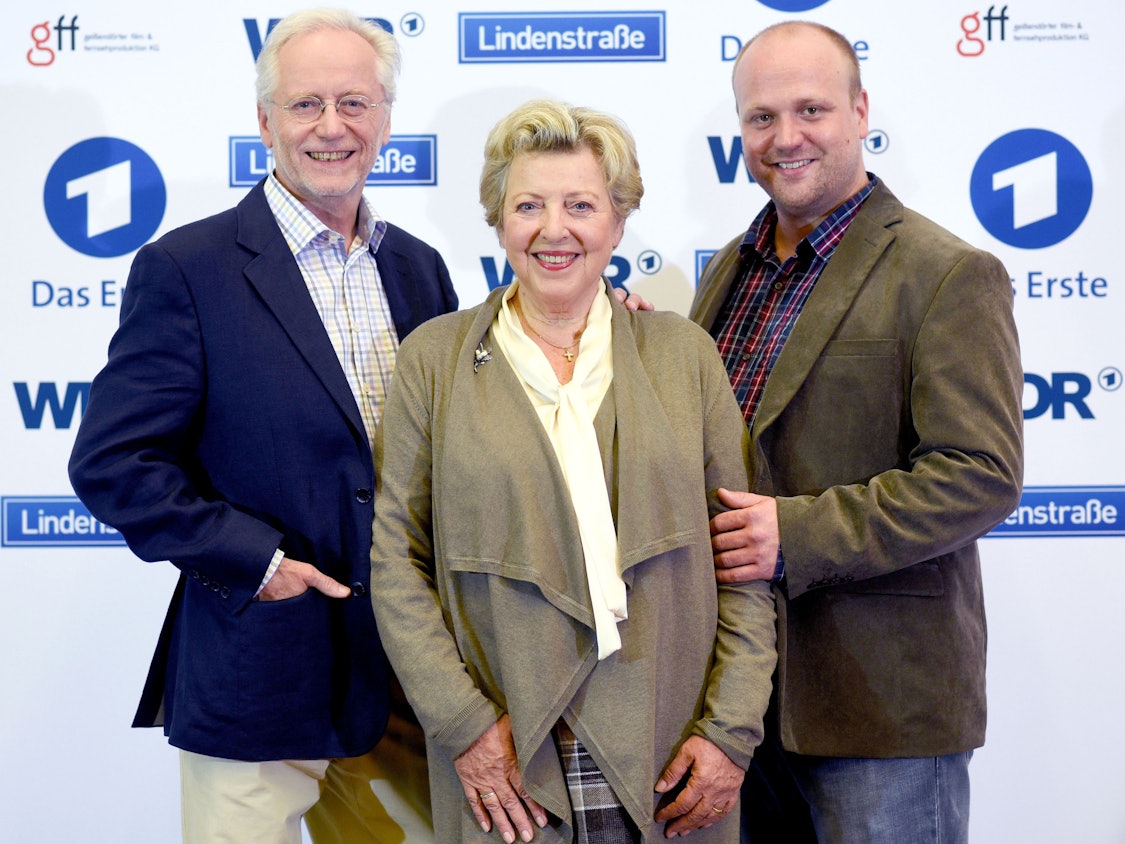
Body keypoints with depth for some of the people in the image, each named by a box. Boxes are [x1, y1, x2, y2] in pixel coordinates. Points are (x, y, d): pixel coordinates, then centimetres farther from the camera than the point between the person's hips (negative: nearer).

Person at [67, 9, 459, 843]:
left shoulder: (419, 267, 9)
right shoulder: (186, 269, -8)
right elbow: (112, 463, -10)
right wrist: (256, 560, -16)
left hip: (410, 676, 5)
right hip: (258, 680, -5)